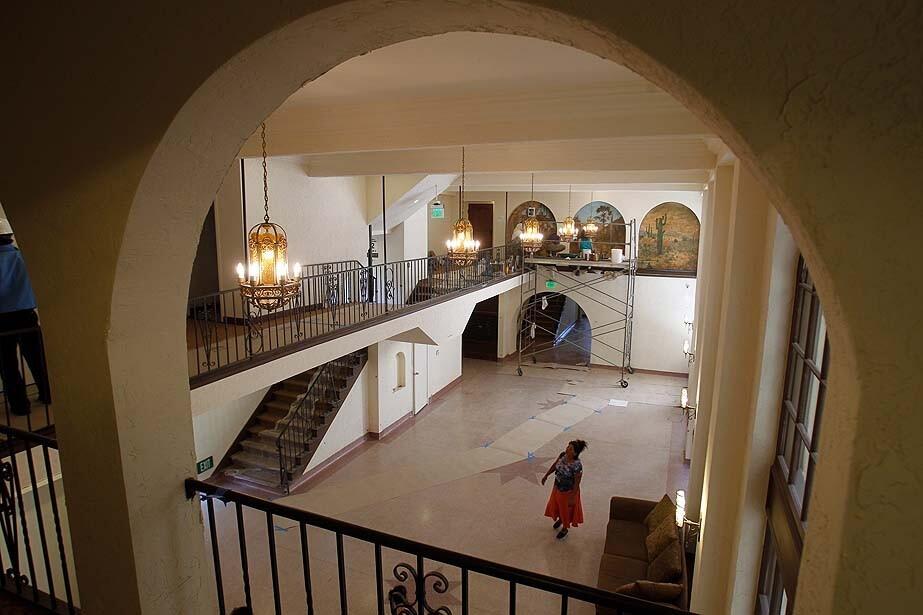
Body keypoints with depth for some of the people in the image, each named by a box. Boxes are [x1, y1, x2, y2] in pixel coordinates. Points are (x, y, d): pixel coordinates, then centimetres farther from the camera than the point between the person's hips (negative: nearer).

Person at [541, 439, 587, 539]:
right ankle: (560, 519, 61)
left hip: (568, 491, -7)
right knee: (556, 504, 29)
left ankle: (564, 529, 46)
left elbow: (577, 483, -24)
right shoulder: (563, 455, -16)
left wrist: (573, 497, -17)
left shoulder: (577, 465, -34)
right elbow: (555, 465, 3)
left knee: (566, 509, 18)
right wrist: (546, 475, 10)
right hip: (557, 487, 7)